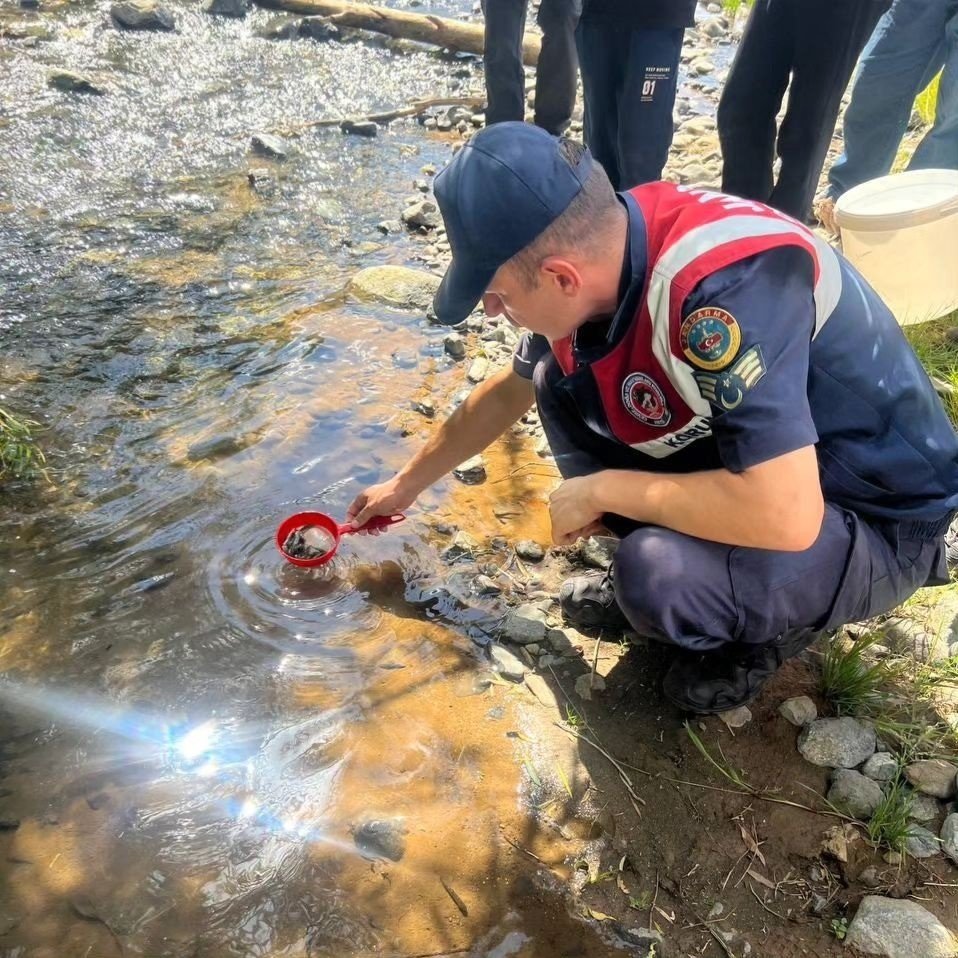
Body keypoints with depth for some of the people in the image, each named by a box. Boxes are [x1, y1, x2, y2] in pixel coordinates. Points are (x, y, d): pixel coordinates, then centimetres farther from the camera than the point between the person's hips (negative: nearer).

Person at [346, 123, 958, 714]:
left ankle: (783, 620, 2)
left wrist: (600, 490, -26)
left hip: (880, 520, -7)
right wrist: (408, 483, 17)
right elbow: (509, 394, 8)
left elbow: (784, 515, -40)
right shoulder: (598, 251, -9)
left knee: (656, 574, -33)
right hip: (753, 460, 7)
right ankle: (659, 576, 8)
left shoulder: (721, 287, -35)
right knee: (560, 382, -4)